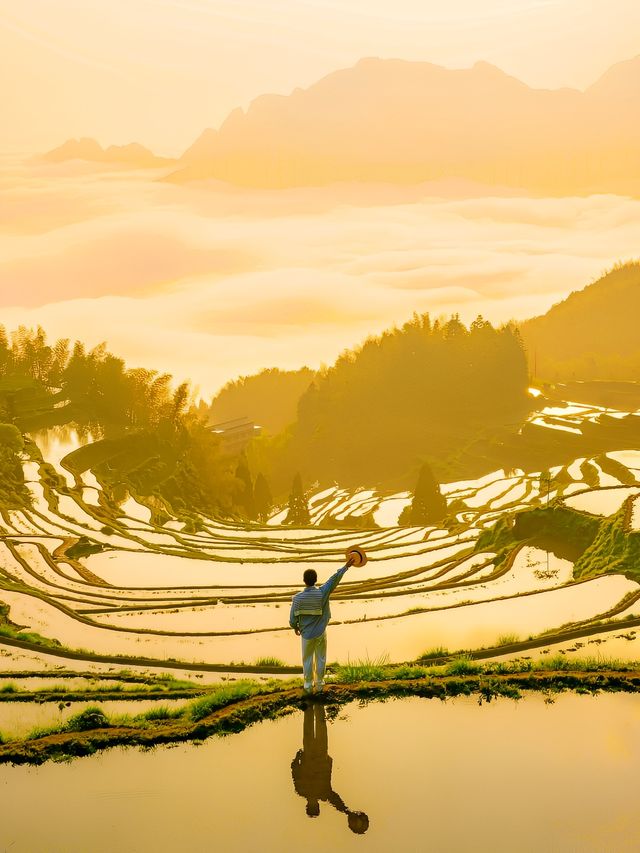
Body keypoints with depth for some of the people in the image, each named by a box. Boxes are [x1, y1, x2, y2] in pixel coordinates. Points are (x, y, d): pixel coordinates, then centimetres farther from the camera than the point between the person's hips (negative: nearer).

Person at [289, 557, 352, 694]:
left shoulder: (298, 598, -16)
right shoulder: (322, 593, -18)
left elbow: (293, 619, -10)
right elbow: (335, 579, -19)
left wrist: (296, 628, 12)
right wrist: (346, 566, -16)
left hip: (306, 634, 0)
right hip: (321, 633, 0)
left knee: (307, 660, 17)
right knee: (321, 659, 18)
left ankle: (308, 685, 28)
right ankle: (319, 685, 29)